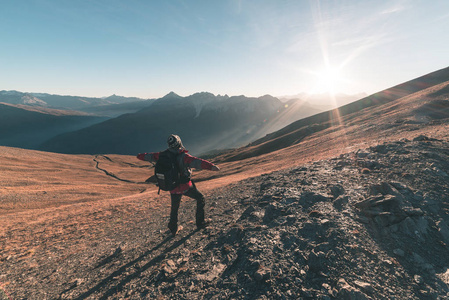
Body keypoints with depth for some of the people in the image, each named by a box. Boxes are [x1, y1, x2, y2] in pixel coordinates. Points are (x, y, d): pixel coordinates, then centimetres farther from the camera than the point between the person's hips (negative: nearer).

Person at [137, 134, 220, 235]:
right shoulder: (183, 156, -23)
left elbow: (151, 156, 11)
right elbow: (196, 162, -40)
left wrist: (140, 156, 30)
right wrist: (211, 166, -51)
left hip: (173, 188, 5)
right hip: (185, 187, -5)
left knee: (174, 208, 26)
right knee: (200, 199, 18)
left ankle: (173, 229, 41)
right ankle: (200, 223, 23)